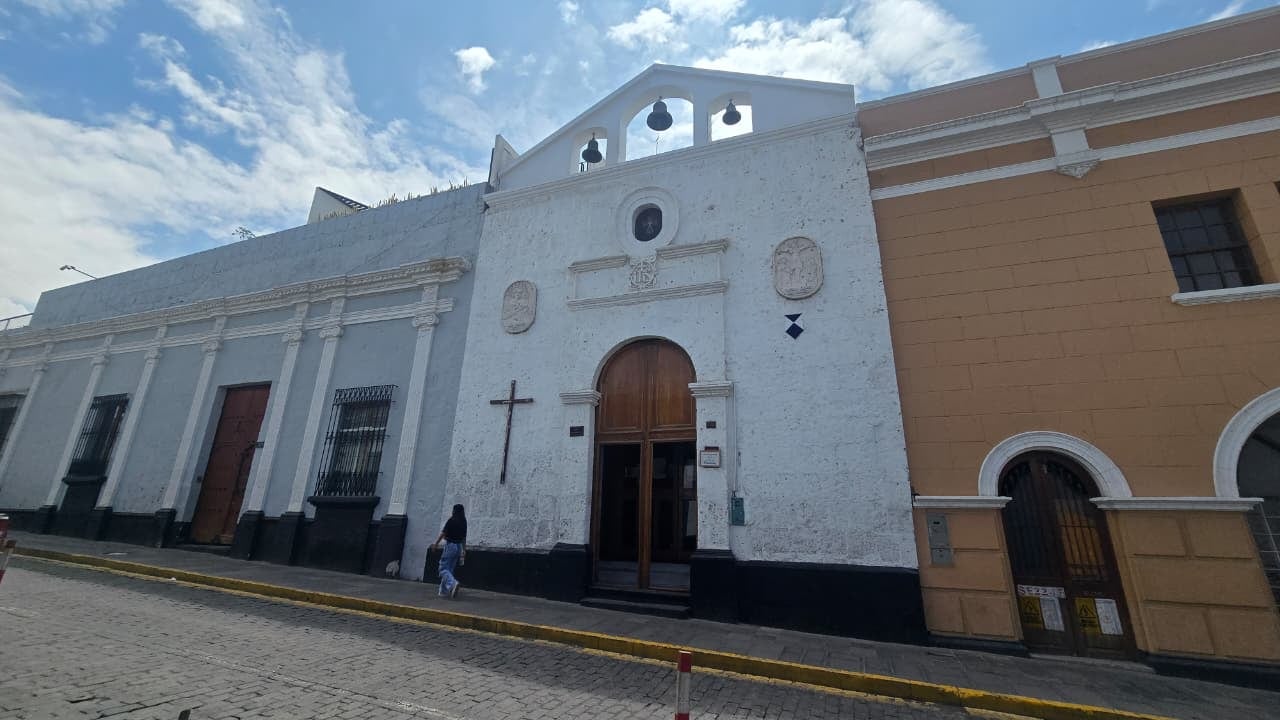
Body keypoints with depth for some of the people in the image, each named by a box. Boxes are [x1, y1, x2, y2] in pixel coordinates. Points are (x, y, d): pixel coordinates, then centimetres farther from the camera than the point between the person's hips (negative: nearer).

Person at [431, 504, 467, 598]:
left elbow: (443, 532, -11)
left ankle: (453, 583, -24)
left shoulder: (452, 520, -10)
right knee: (450, 569, 15)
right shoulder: (463, 522, 8)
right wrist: (464, 551, 17)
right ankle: (444, 591, 17)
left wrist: (436, 543, -4)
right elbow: (464, 538, 12)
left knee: (443, 569, -2)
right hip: (459, 547, 7)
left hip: (450, 545, -6)